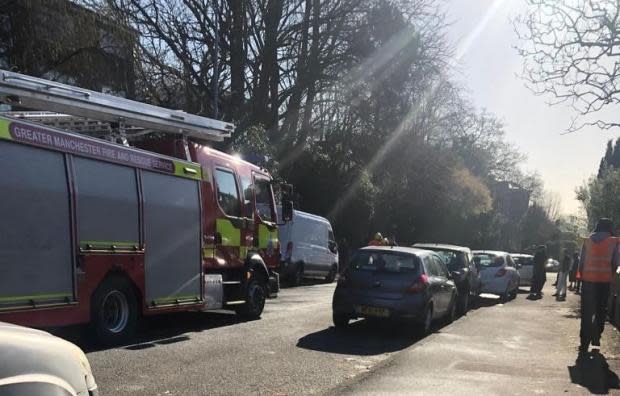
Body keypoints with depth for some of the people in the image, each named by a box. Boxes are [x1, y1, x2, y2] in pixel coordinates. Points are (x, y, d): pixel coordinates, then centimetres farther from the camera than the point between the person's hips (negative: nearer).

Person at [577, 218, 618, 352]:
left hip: (588, 278, 1)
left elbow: (581, 261, 4)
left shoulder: (588, 241, 6)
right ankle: (596, 337, 14)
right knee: (601, 310, 15)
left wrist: (581, 277, 11)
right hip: (605, 279, -1)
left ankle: (584, 342, -1)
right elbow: (615, 263, 1)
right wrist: (611, 276, 15)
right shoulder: (613, 242, 2)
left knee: (586, 312, 4)